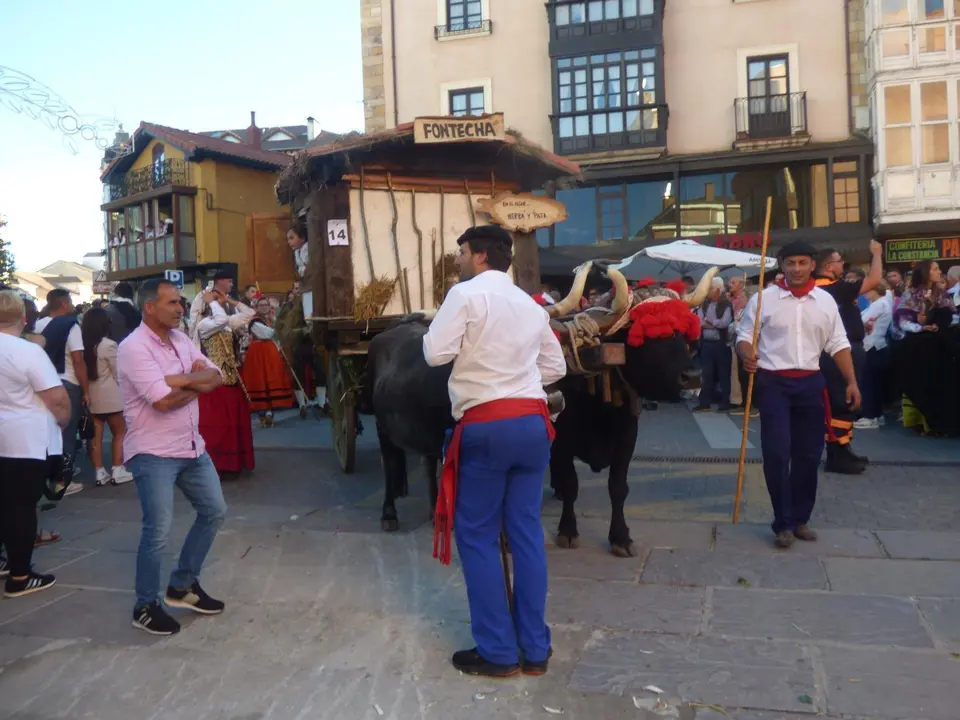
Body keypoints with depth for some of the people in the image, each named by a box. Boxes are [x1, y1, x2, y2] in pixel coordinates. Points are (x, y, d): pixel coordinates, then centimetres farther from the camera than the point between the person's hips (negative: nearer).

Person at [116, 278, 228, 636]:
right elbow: (163, 400, -26)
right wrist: (197, 383, -9)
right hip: (153, 454, -8)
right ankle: (145, 606, 16)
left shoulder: (181, 339, 8)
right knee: (158, 532, -4)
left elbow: (216, 377, 0)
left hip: (191, 446, 8)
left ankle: (183, 585, 29)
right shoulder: (134, 348, -17)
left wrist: (181, 379, -18)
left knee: (214, 511, 14)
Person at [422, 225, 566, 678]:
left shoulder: (466, 293, -5)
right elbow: (556, 366, 20)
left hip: (486, 426, -6)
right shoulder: (530, 304, 16)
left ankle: (497, 651, 11)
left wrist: (434, 331, 9)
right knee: (527, 532, 11)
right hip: (533, 422, 7)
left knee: (477, 536, 6)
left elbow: (436, 353, -11)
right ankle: (535, 649, 19)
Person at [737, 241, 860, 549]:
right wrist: (747, 355, -22)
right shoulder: (763, 299, -3)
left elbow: (838, 345, 9)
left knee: (809, 453, 9)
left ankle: (800, 518, 24)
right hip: (773, 383, -3)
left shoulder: (826, 300, 6)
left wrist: (851, 382, 1)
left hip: (811, 383, 3)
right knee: (776, 452, -8)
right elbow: (744, 336, 0)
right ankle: (783, 523, 6)